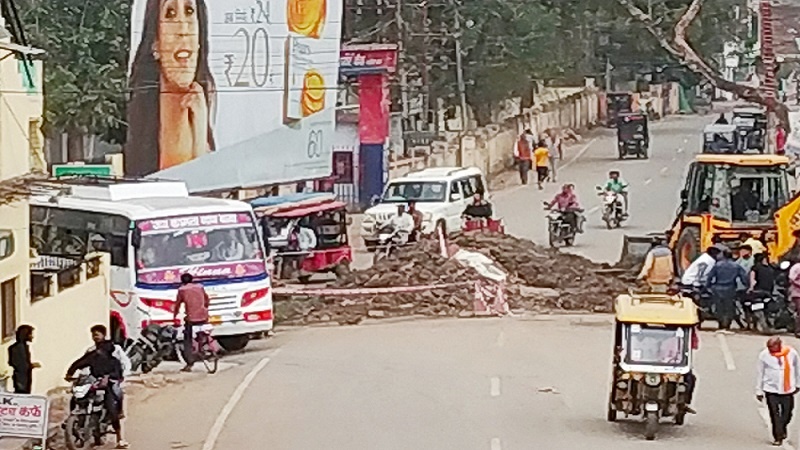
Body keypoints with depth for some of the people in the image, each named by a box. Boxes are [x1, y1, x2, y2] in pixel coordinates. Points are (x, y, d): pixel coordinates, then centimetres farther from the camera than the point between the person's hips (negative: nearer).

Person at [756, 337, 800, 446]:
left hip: (788, 389, 2)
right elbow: (760, 373, -1)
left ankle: (783, 429, 40)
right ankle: (778, 437, 8)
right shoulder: (764, 355, -9)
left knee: (787, 414, 11)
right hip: (771, 390, -2)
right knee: (775, 415, -4)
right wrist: (758, 391, 3)